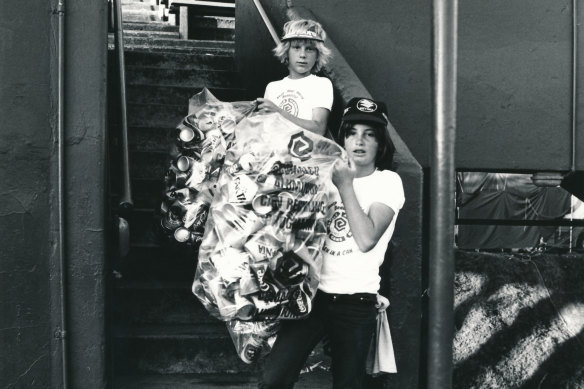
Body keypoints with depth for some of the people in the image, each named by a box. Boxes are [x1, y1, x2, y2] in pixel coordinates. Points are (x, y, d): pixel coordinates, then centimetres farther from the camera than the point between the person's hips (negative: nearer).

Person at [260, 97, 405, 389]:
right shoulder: (330, 175, 12)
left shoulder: (388, 181, -2)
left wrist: (345, 186, -12)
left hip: (355, 302, -3)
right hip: (313, 293, 3)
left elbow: (366, 239, -16)